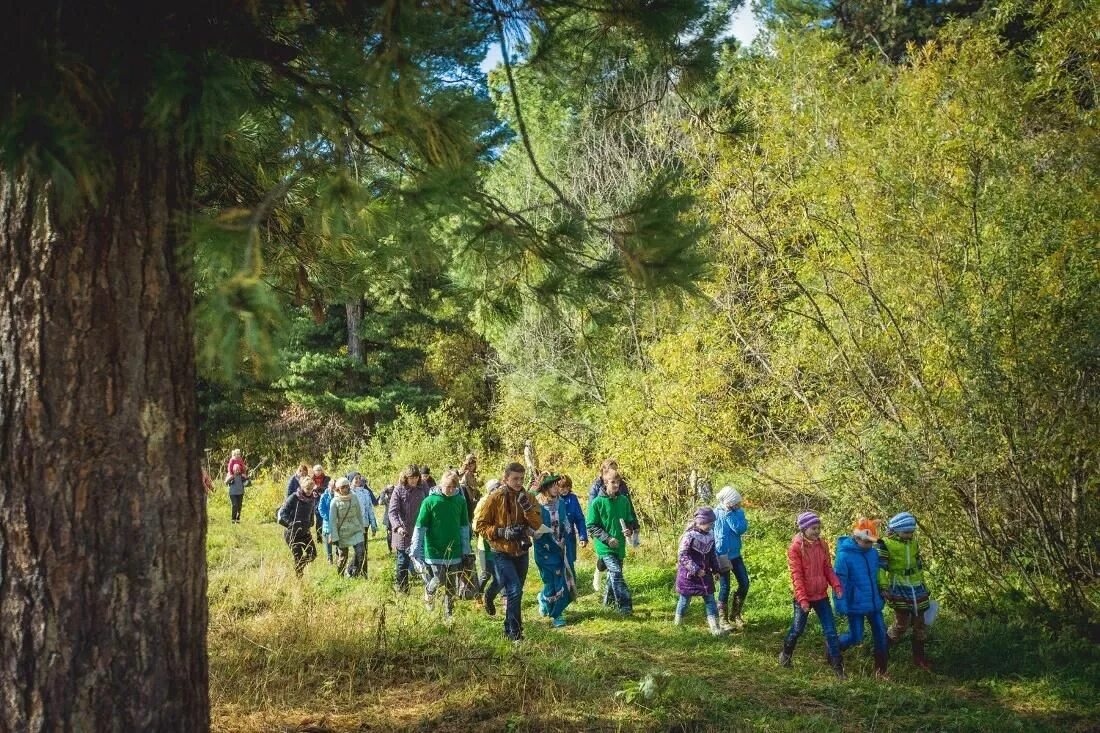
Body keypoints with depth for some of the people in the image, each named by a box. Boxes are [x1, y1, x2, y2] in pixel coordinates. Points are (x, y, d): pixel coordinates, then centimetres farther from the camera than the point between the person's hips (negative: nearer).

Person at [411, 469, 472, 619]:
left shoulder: (460, 501, 1)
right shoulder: (430, 501, -10)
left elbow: (464, 526, 9)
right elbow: (420, 527, -7)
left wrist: (466, 549, 9)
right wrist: (416, 551, -10)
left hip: (454, 551, 3)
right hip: (434, 550, -3)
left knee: (451, 585, 7)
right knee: (440, 579, -10)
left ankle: (449, 615, 21)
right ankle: (428, 593, 22)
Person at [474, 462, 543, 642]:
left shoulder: (527, 498, 2)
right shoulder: (495, 498, -11)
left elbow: (537, 524, -7)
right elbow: (480, 526, -9)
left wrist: (527, 507, -22)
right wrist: (503, 532, -21)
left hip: (521, 552, 5)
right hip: (502, 553, -5)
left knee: (515, 592, 14)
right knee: (514, 590, -15)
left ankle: (510, 628, 29)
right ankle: (514, 632, -6)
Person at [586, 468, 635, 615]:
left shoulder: (624, 500, 4)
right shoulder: (597, 502, -9)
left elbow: (630, 520, 16)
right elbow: (591, 526, -7)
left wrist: (629, 530, -7)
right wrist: (607, 539, -16)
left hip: (620, 546, 5)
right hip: (604, 547, -5)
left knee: (614, 574, 15)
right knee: (616, 573, -18)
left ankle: (609, 599, 36)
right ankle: (625, 606, -19)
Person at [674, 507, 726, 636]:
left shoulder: (710, 536, 3)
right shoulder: (689, 536, -20)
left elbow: (713, 555, 16)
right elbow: (682, 556, -21)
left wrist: (715, 569, 9)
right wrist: (696, 570, -24)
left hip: (705, 574, 6)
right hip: (689, 574, -6)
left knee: (710, 599, 0)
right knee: (685, 598, 8)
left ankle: (715, 627, 0)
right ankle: (678, 621, 30)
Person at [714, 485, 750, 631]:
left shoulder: (738, 511, -1)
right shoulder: (716, 514, -14)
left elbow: (741, 529, -17)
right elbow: (711, 536, -14)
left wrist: (729, 514, -22)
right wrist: (718, 557, -17)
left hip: (736, 555, 5)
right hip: (722, 555, -5)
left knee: (744, 583, 5)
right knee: (725, 587, -2)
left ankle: (735, 614, 22)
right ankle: (723, 619, 11)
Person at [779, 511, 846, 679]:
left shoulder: (822, 545, 2)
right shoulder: (795, 547, -13)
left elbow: (828, 568, 6)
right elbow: (796, 575, -15)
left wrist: (836, 585, -10)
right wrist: (802, 599, -20)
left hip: (821, 595, 4)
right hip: (803, 597, -4)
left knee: (830, 631, 2)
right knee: (797, 629, 10)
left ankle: (837, 665, 7)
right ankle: (786, 654, 35)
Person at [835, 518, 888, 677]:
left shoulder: (873, 553, 0)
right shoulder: (844, 555, -18)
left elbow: (879, 575, 13)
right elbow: (840, 582, -16)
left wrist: (882, 597, 17)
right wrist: (841, 605, -16)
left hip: (874, 603, 5)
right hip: (855, 604, -5)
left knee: (881, 633, 5)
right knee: (856, 637, 3)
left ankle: (881, 668, 18)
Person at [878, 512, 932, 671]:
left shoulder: (913, 543, 10)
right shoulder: (886, 544, -12)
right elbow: (880, 568, -15)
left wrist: (923, 587, 23)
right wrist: (883, 588, -21)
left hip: (916, 588, 6)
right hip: (898, 589, -6)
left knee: (919, 623, 9)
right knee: (902, 623, -8)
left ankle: (919, 657, 21)